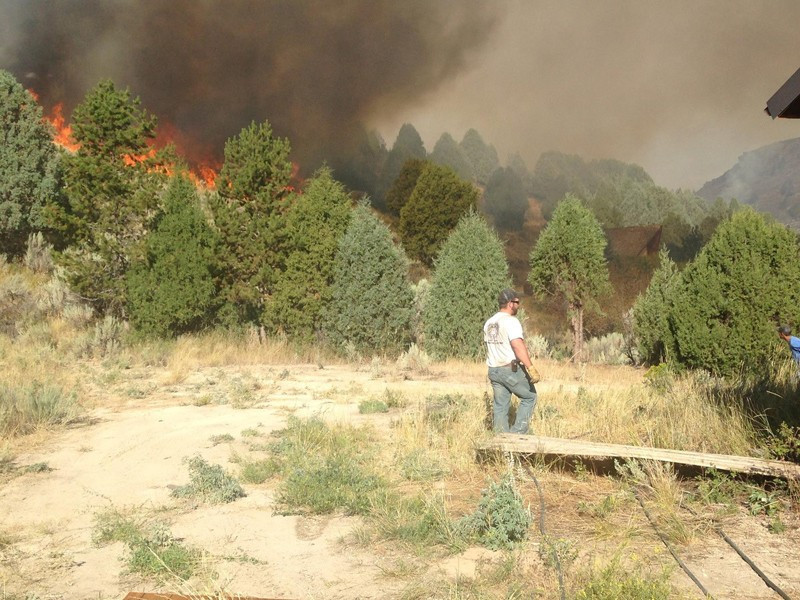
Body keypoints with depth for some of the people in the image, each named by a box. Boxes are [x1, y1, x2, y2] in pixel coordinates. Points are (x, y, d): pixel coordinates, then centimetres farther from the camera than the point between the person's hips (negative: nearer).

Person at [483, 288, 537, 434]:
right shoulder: (511, 321, -14)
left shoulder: (489, 323, 13)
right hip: (511, 369, -8)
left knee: (500, 406, 11)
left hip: (493, 371, 8)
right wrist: (530, 367, -27)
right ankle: (518, 431, 3)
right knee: (530, 396, 10)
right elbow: (518, 346, -24)